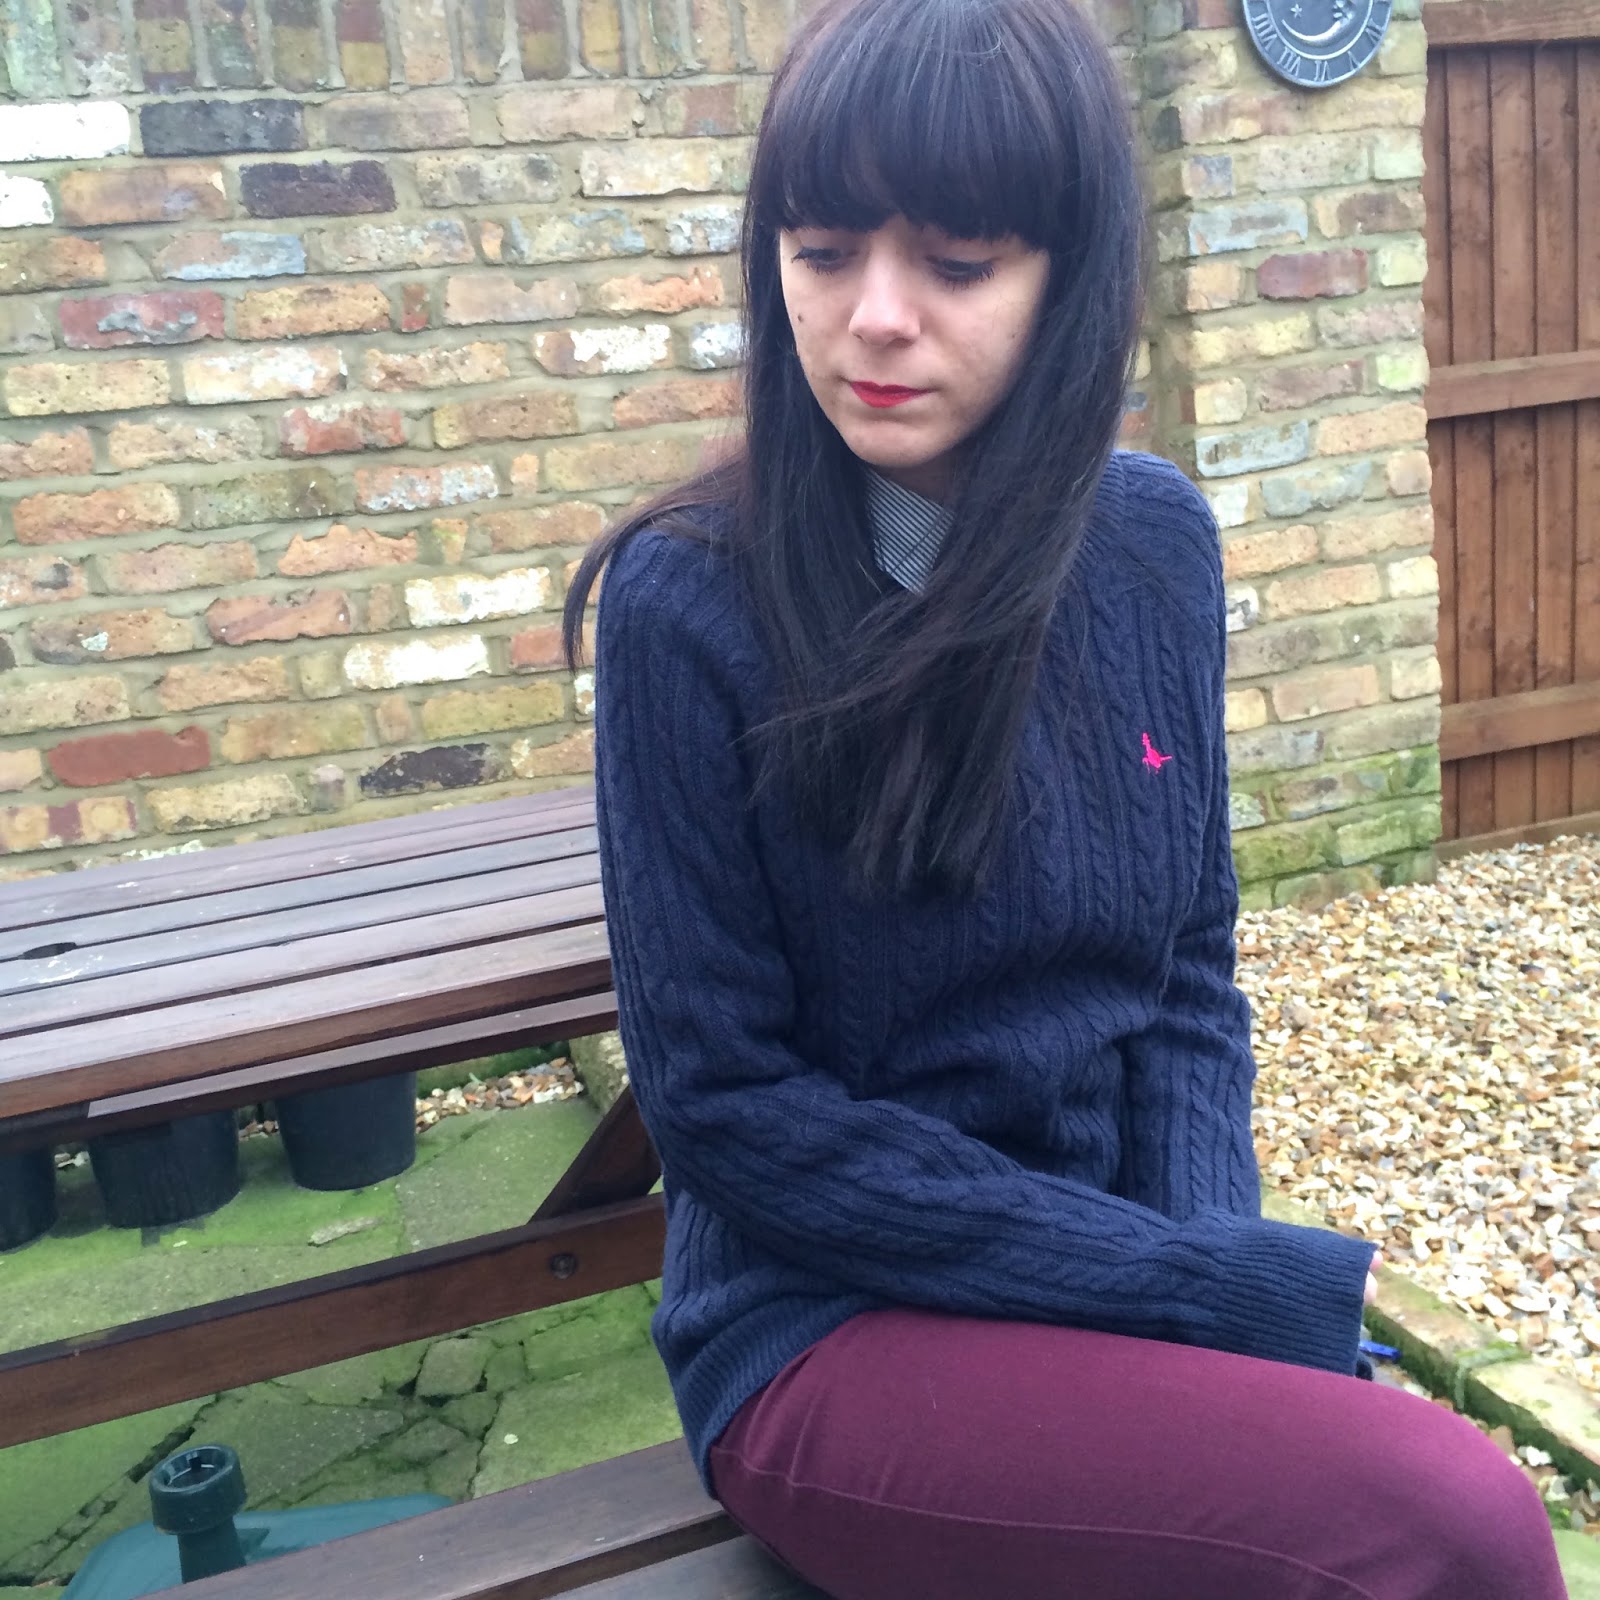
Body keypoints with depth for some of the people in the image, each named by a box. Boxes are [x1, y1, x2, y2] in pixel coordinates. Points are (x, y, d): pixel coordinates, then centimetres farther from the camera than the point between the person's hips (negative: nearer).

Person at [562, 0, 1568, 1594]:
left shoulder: (1154, 540, -2)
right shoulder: (691, 602, -15)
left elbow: (1189, 977, 6)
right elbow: (722, 1100, -13)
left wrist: (1215, 1267, -11)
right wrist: (1206, 1290, -15)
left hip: (1121, 1286, 5)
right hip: (823, 1331, -4)